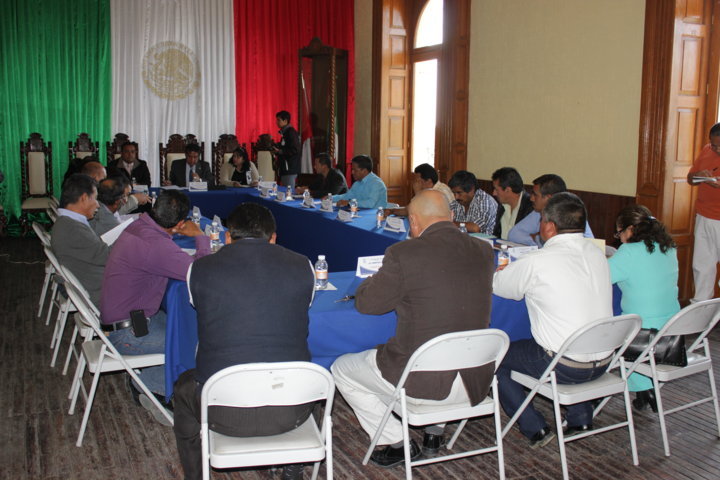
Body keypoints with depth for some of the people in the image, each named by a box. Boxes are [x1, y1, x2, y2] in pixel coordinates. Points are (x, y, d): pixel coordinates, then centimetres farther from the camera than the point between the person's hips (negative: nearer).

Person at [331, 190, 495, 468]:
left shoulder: (404, 254, -16)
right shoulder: (484, 251, -1)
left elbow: (365, 303, -5)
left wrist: (375, 279, 17)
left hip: (422, 382, -6)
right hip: (476, 383, 6)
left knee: (341, 369, 18)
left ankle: (396, 443, 21)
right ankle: (434, 433, 40)